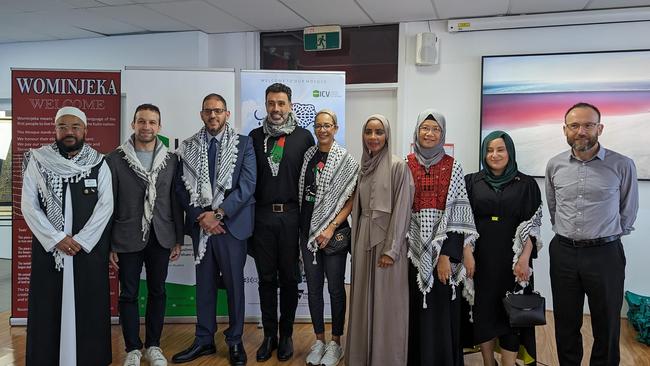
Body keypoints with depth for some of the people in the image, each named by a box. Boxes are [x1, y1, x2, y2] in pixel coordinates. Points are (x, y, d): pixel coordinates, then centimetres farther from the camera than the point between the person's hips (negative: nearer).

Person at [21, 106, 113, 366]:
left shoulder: (99, 165, 3)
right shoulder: (38, 162, 4)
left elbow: (106, 206, -4)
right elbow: (28, 206, -2)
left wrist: (81, 240, -12)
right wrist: (56, 239, -11)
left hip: (89, 249, 0)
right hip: (48, 248, 1)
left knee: (88, 307, 4)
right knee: (48, 307, 4)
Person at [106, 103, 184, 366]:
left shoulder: (171, 160, 4)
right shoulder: (115, 159, -2)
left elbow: (176, 203, 6)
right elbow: (108, 204, -2)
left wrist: (178, 240, 5)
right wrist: (109, 245, -4)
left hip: (160, 238, 2)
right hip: (127, 239, -2)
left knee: (157, 292, 10)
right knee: (129, 294, 6)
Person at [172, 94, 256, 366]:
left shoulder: (243, 144, 0)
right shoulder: (189, 147, 7)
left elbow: (247, 185, -8)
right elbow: (182, 187, 4)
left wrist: (218, 213, -15)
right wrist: (200, 216, -9)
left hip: (231, 223, -2)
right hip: (200, 224, 2)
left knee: (234, 283, 6)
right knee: (204, 284, 11)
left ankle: (235, 341, 20)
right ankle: (204, 341, 24)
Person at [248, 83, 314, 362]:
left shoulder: (304, 137, 3)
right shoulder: (255, 136, 8)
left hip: (292, 215, -1)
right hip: (262, 215, 2)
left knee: (289, 278, 7)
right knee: (266, 278, 8)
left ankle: (286, 335, 20)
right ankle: (269, 335, 20)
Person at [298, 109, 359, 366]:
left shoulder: (346, 160, -5)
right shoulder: (308, 155, 8)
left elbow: (351, 200, -7)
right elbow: (301, 193, 11)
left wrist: (332, 227, -14)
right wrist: (300, 226, 4)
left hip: (334, 232, -4)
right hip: (308, 230, 4)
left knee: (335, 288, 5)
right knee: (313, 288, 10)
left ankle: (335, 342, 20)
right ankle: (319, 341, 24)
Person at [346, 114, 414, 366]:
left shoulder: (398, 166, -8)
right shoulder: (364, 168, 11)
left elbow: (401, 210, -12)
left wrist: (391, 250, -17)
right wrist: (357, 242, 13)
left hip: (386, 240, -6)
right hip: (364, 239, 6)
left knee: (386, 303, 1)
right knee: (364, 300, 11)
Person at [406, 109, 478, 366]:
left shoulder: (453, 167, 0)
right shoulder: (405, 165, 5)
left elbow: (457, 214, -5)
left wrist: (447, 255, -13)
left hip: (442, 248, -1)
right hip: (413, 248, 2)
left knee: (441, 311, 3)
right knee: (414, 309, 8)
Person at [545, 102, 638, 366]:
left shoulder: (622, 165, -7)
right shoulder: (554, 165, 2)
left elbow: (628, 211, 6)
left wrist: (608, 237, 10)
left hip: (605, 254, -2)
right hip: (563, 253, 3)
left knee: (607, 325, 11)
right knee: (565, 323, 14)